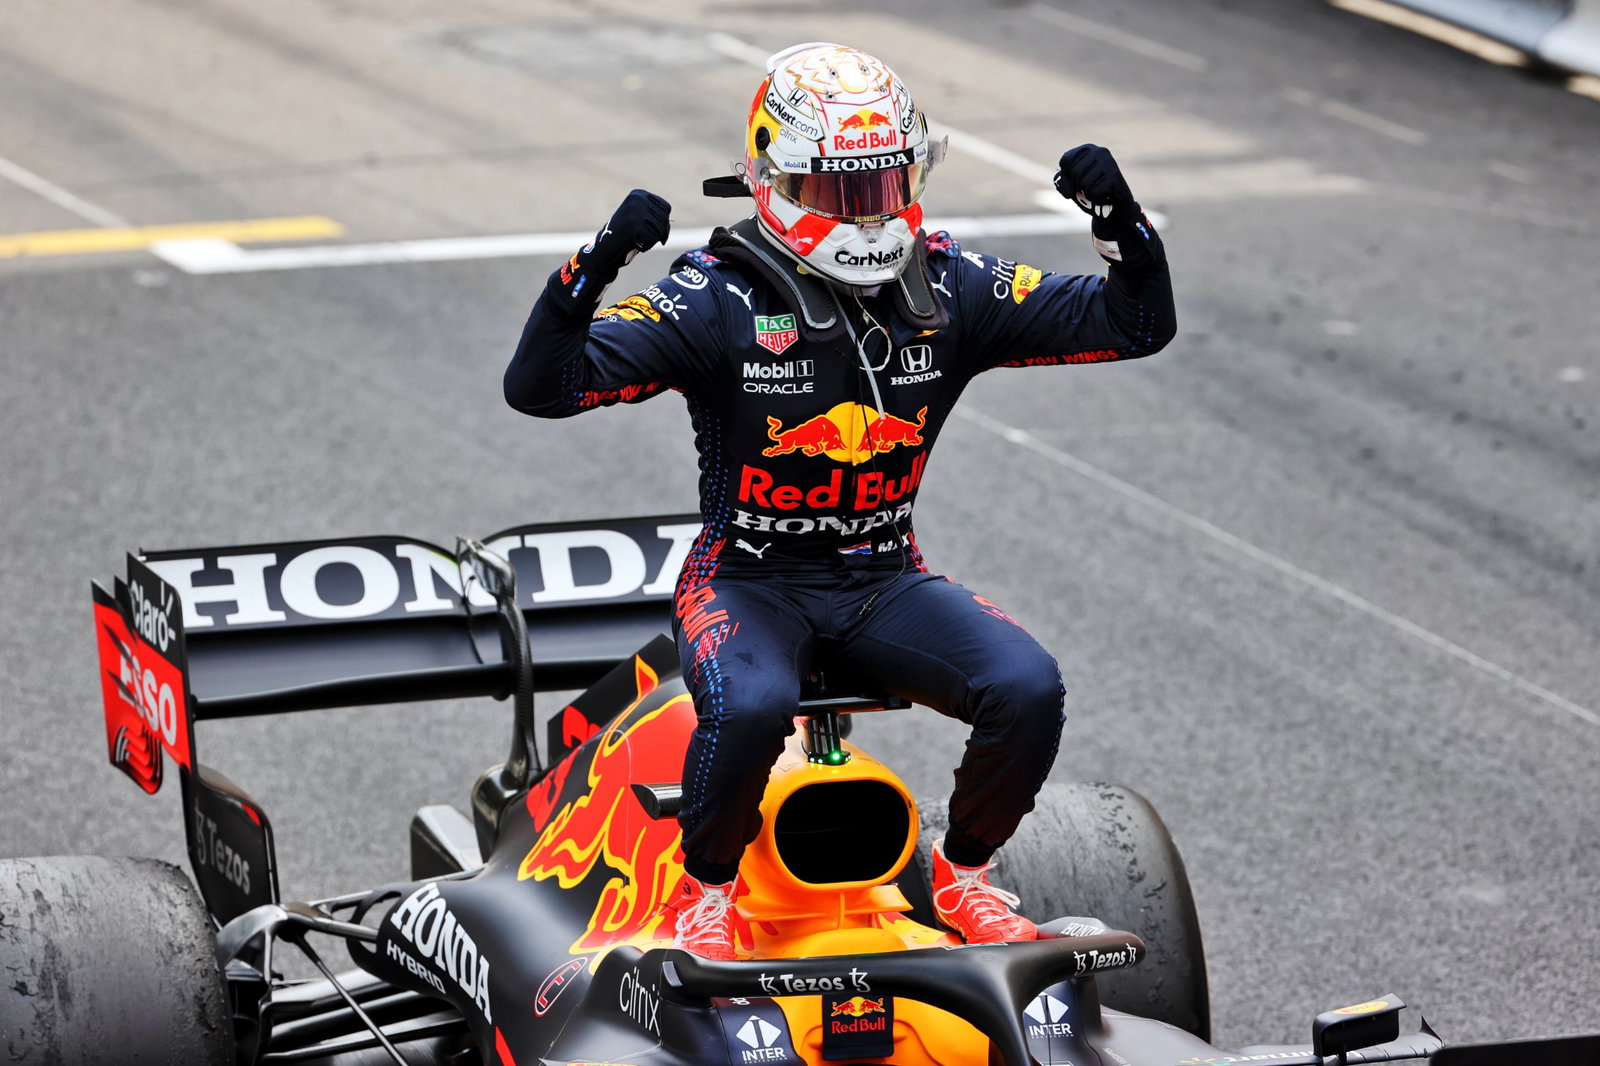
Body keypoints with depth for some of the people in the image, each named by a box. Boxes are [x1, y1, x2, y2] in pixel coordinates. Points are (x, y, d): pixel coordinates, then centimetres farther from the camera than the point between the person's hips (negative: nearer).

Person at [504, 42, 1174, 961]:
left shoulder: (949, 290, -1)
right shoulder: (719, 300, -13)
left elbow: (1138, 324, 3)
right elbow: (540, 386, -20)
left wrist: (1122, 219, -17)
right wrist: (597, 265, -37)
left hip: (885, 582, 4)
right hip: (748, 582, -4)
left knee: (1030, 688, -21)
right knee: (750, 706, -36)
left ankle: (965, 873, 6)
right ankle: (706, 891, -7)